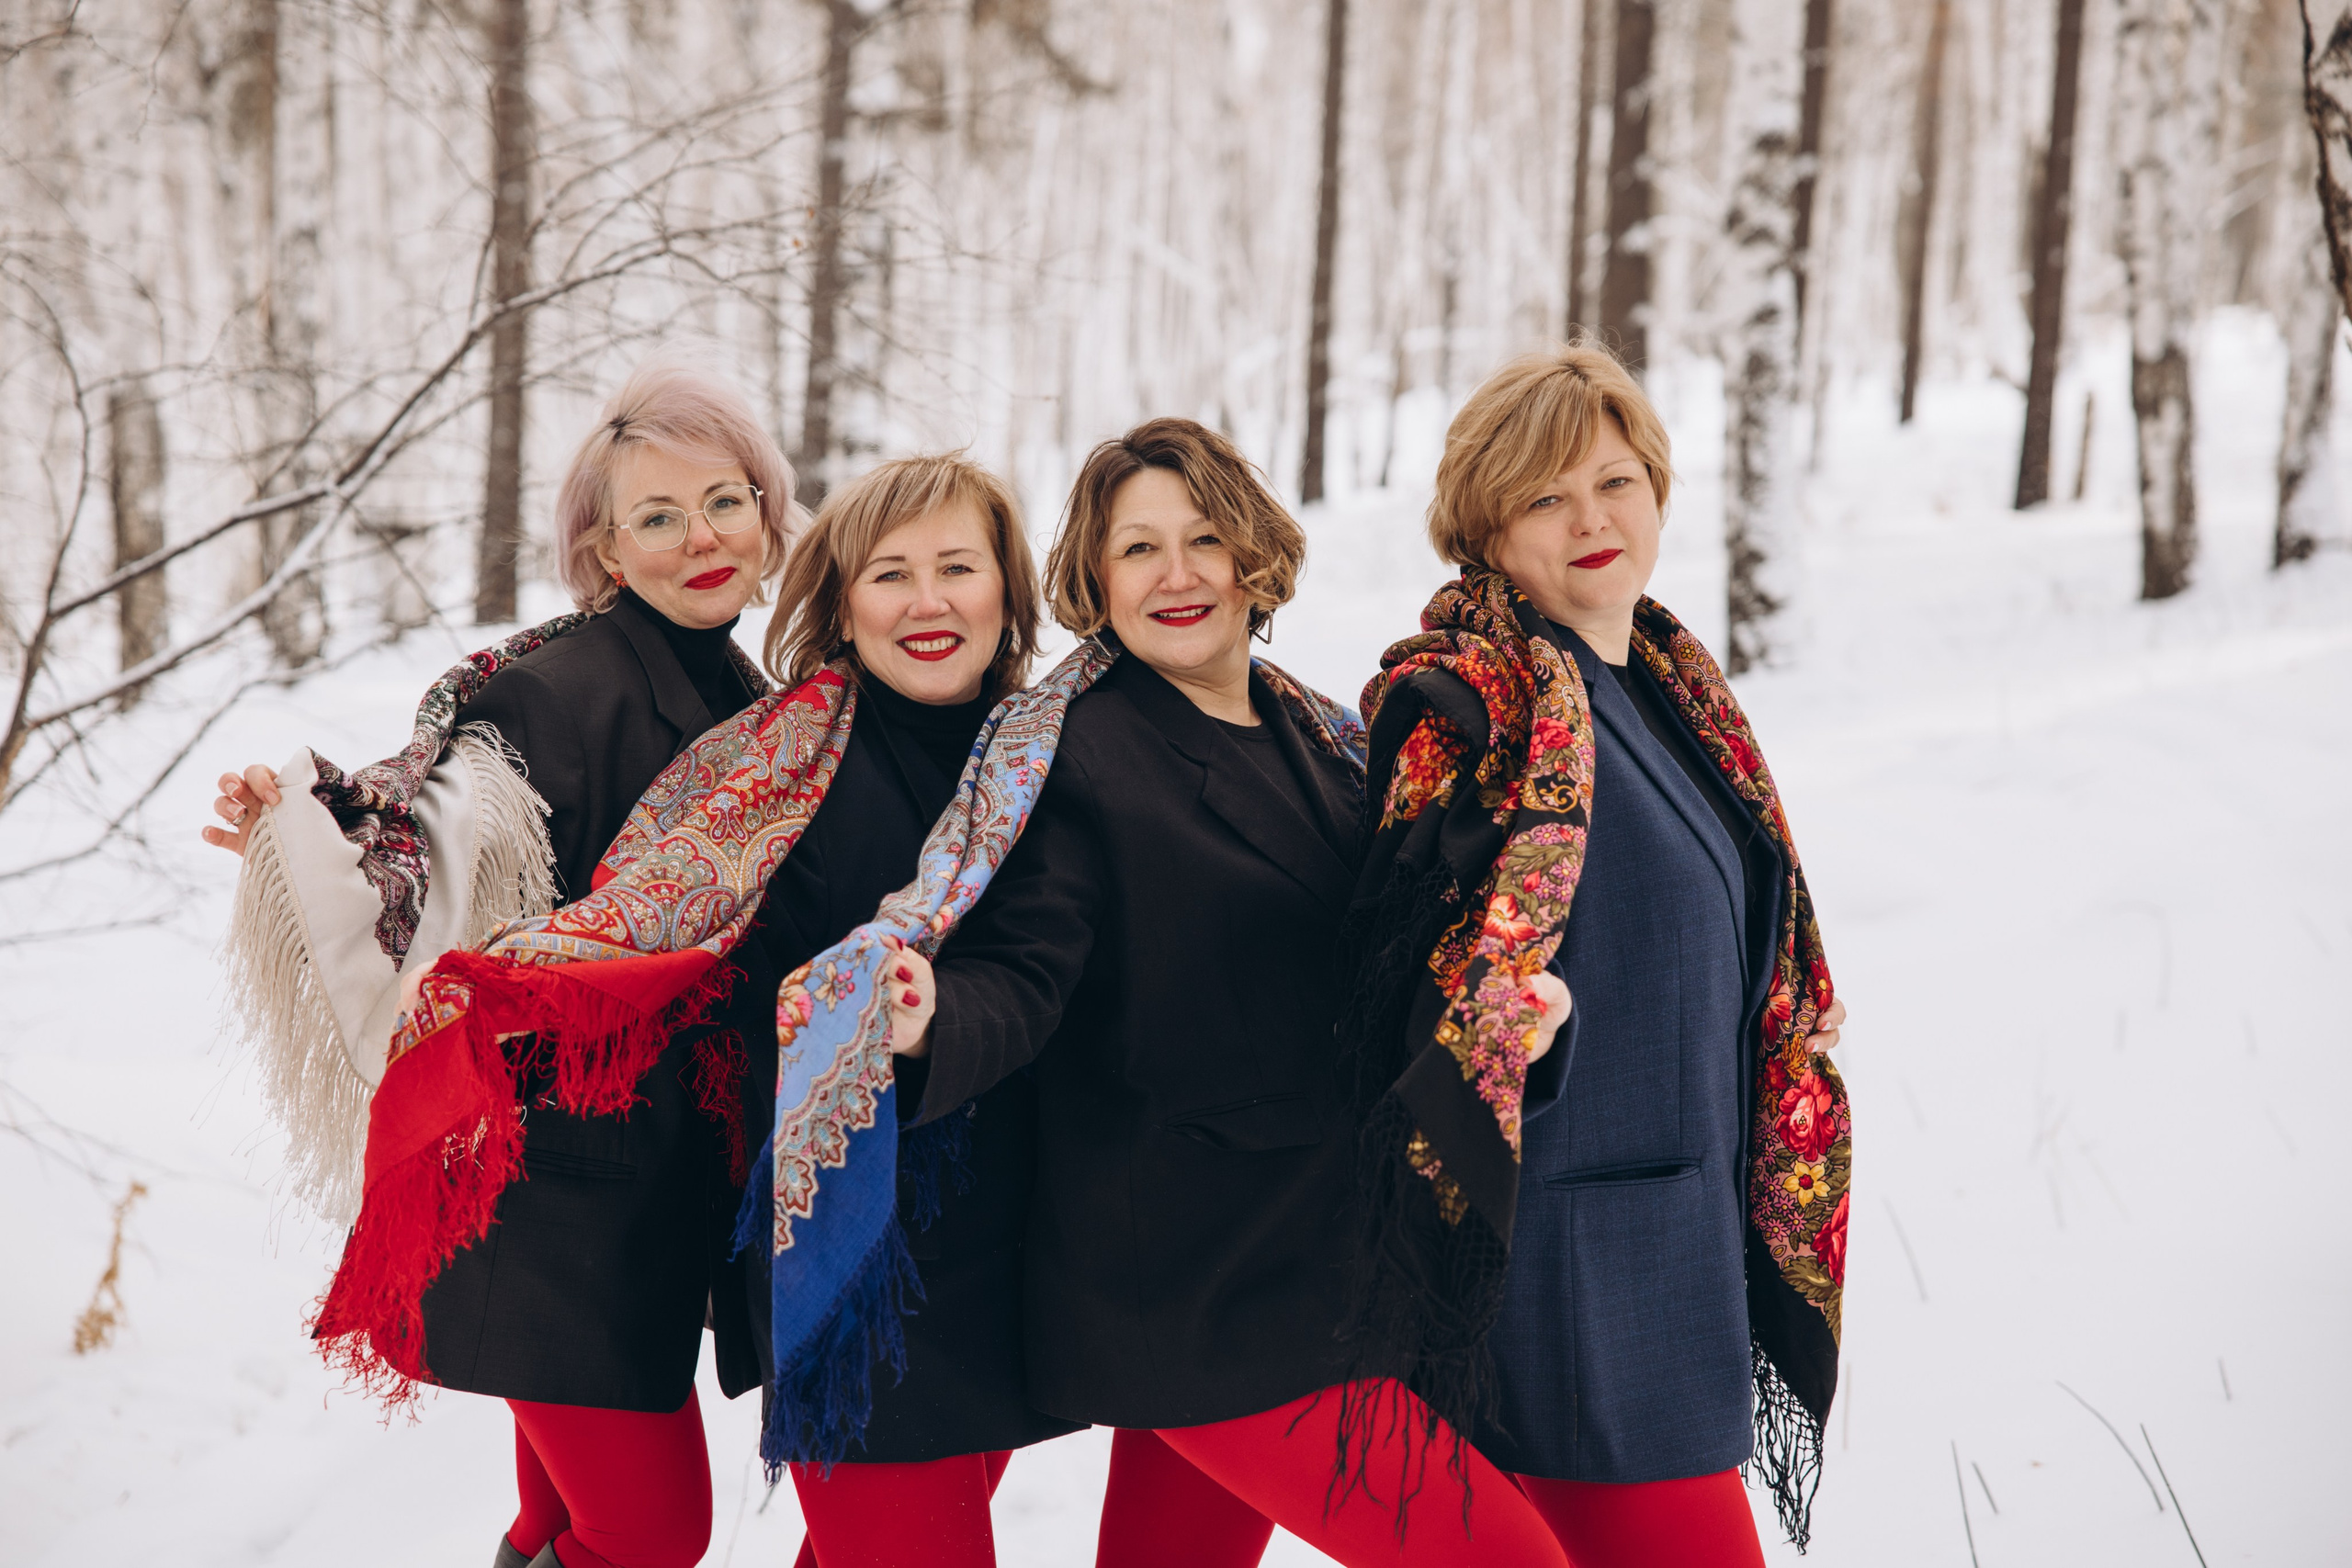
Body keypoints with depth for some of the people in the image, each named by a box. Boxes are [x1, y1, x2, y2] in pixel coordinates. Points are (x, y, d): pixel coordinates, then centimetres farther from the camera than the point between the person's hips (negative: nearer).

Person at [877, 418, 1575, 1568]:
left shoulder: (1315, 735, 11)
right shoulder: (1078, 755, -10)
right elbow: (1024, 975, -18)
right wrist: (933, 1018, -40)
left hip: (1318, 1251, 7)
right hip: (1185, 1289, -7)